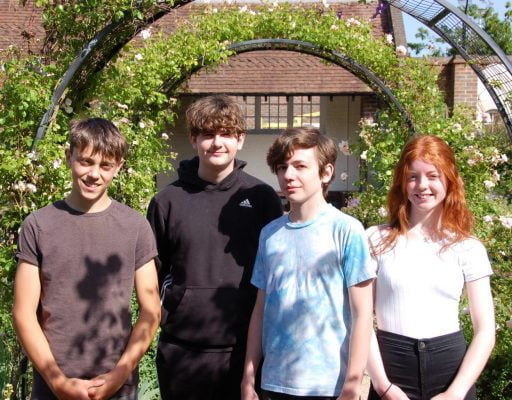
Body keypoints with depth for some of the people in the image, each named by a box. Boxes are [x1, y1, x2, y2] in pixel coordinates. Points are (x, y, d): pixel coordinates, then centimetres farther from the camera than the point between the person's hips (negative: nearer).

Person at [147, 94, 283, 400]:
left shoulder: (263, 198, 0)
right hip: (181, 351, 1)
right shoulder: (168, 201, 1)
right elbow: (153, 271, 10)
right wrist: (158, 314, -1)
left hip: (245, 349, 0)